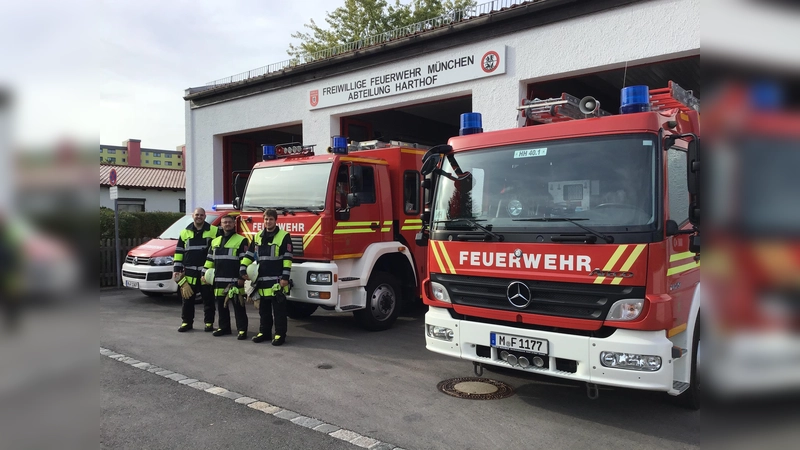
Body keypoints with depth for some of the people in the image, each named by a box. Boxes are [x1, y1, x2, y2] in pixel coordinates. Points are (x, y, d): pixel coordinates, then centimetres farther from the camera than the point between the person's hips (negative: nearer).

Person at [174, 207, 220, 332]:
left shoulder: (214, 231, 1)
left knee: (208, 299, 4)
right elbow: (179, 252, 11)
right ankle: (186, 322, 19)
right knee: (188, 299, 8)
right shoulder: (185, 232, 9)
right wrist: (177, 269, 5)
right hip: (189, 273, 2)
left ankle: (209, 323, 14)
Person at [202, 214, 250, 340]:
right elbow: (209, 259, 21)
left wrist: (242, 277, -14)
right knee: (221, 305, 12)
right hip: (219, 280, 6)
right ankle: (223, 327, 24)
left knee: (238, 306, -3)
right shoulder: (215, 241, 17)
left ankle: (242, 329, 1)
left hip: (235, 280, -6)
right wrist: (204, 274, 14)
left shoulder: (241, 240, -2)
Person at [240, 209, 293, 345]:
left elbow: (287, 258, -10)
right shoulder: (258, 237, 12)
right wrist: (242, 270, 3)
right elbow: (249, 254, 15)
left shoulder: (284, 236, -6)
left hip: (277, 281, -6)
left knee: (279, 310, 0)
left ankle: (280, 334, 7)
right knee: (264, 309, 15)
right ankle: (264, 332, 25)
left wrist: (285, 277, -15)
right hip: (262, 280, 6)